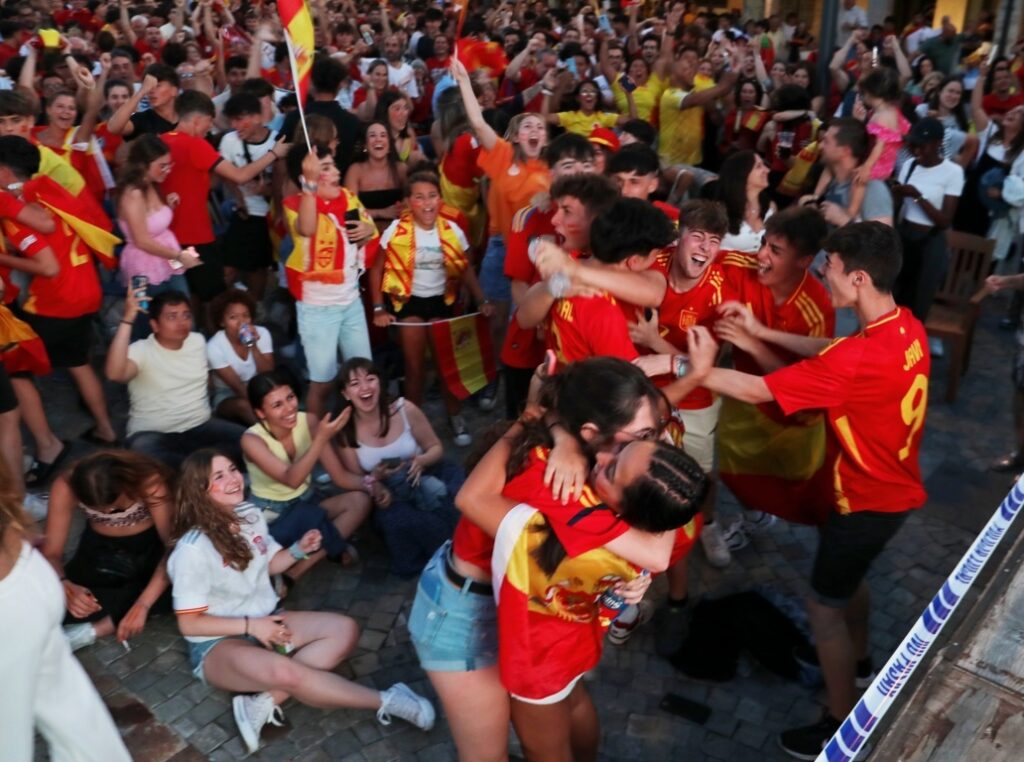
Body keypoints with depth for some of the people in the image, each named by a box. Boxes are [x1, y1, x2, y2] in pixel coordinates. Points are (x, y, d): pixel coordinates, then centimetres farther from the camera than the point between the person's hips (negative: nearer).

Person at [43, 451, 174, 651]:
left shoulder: (148, 482, -32)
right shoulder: (65, 488, -25)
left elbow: (173, 545, -29)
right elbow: (51, 551, -21)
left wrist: (143, 605, -37)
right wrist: (64, 585, -43)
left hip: (150, 546, -1)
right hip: (100, 548, 1)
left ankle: (94, 630, -16)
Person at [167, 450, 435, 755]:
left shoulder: (250, 514, 0)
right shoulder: (193, 550, -21)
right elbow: (189, 624, -16)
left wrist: (299, 550, -5)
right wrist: (250, 625, -21)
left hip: (266, 621, 8)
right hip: (218, 644, -8)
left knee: (344, 630, -13)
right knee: (284, 672, -38)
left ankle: (264, 704, -21)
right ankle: (384, 701, -23)